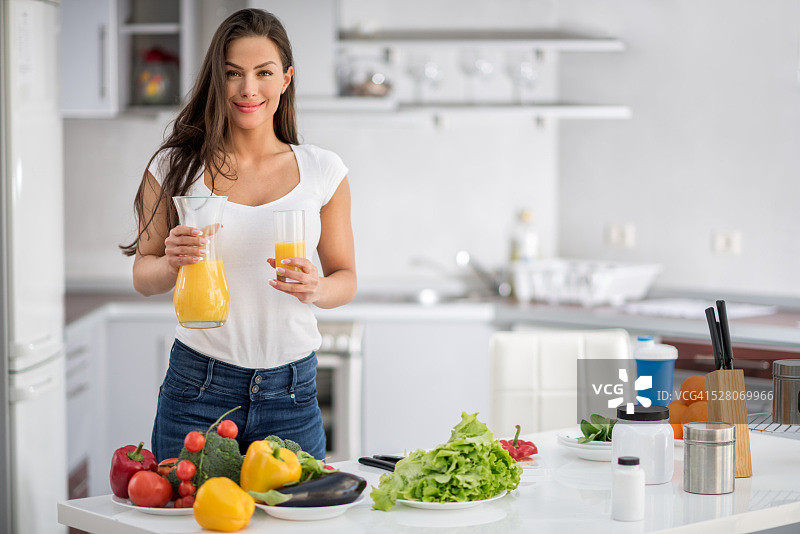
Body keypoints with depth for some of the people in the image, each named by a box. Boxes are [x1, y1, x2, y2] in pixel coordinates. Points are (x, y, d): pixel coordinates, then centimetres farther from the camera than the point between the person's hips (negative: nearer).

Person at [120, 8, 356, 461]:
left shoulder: (323, 171, 2)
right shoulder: (176, 167, -1)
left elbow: (345, 277, 8)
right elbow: (143, 277, 6)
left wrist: (316, 289, -14)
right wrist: (172, 263, -16)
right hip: (197, 391, -1)